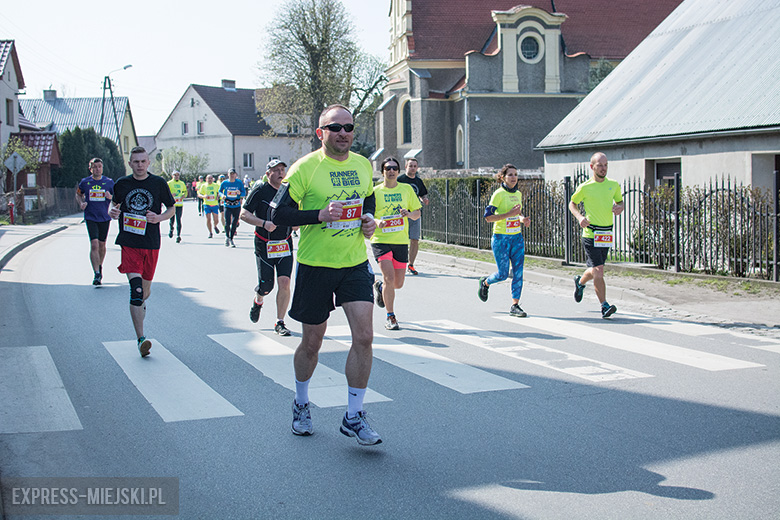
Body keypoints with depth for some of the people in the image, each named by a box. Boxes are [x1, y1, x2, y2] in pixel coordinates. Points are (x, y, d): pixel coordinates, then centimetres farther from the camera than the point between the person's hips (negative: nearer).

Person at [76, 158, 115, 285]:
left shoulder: (109, 182, 2)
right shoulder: (84, 182, 2)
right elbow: (78, 194, 19)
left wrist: (110, 197, -13)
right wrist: (81, 203, -1)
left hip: (105, 218, 2)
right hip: (90, 218, -2)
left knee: (102, 245, 13)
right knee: (94, 245, -14)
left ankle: (100, 266, 39)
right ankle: (97, 274, -15)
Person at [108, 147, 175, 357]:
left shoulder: (158, 183, 2)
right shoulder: (122, 184, 5)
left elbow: (171, 208, 10)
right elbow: (114, 204, 21)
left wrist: (159, 218, -11)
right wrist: (113, 212, -3)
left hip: (151, 244, 1)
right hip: (129, 243, -1)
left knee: (145, 290, 12)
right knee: (136, 289, -15)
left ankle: (140, 305, 49)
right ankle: (141, 338, -16)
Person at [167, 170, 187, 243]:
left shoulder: (182, 183, 11)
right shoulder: (169, 183, 1)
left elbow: (185, 191, 24)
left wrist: (184, 195, 3)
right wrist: (170, 194, -20)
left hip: (180, 204, 1)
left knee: (178, 220, -6)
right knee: (172, 219, 2)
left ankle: (178, 235, -4)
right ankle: (171, 229, 36)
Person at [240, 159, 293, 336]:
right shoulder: (260, 191, -6)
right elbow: (244, 214, -9)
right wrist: (264, 223, -23)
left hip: (285, 244, 3)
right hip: (264, 245, -3)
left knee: (284, 282, -9)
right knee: (266, 285, 0)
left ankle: (280, 323, 2)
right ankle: (258, 302, 37)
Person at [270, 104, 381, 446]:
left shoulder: (363, 166, 6)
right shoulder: (305, 168, -11)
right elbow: (277, 214, -12)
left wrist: (369, 219, 1)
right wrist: (320, 215, -23)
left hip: (355, 264, 4)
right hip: (315, 265, -3)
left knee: (364, 337, -8)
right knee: (312, 342, 9)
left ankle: (353, 417, 4)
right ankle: (301, 404, 35)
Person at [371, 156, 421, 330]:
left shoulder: (407, 189, 7)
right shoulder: (375, 191, 1)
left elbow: (417, 213, 11)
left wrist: (409, 214, -11)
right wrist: (376, 221, -17)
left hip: (401, 240, 3)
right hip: (380, 240, -3)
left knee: (398, 283, 6)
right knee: (390, 277, -17)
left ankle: (380, 286, 42)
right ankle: (390, 316, -2)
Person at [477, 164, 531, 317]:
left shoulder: (518, 194, 9)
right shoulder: (498, 194, -12)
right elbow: (488, 217, -16)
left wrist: (522, 218, 3)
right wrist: (509, 214, -23)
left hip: (517, 237, 6)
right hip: (501, 238, -6)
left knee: (518, 272, -2)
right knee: (503, 274, -2)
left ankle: (515, 306, 3)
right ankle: (485, 282, 31)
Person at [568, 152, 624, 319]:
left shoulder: (614, 185, 5)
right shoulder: (584, 187, -6)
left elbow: (620, 202, 18)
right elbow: (572, 204, 7)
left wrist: (619, 208, -6)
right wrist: (580, 217, -11)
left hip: (607, 234, 5)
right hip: (590, 234, -5)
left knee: (595, 270, 15)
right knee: (598, 271, -13)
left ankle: (580, 282, 47)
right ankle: (604, 306, -5)